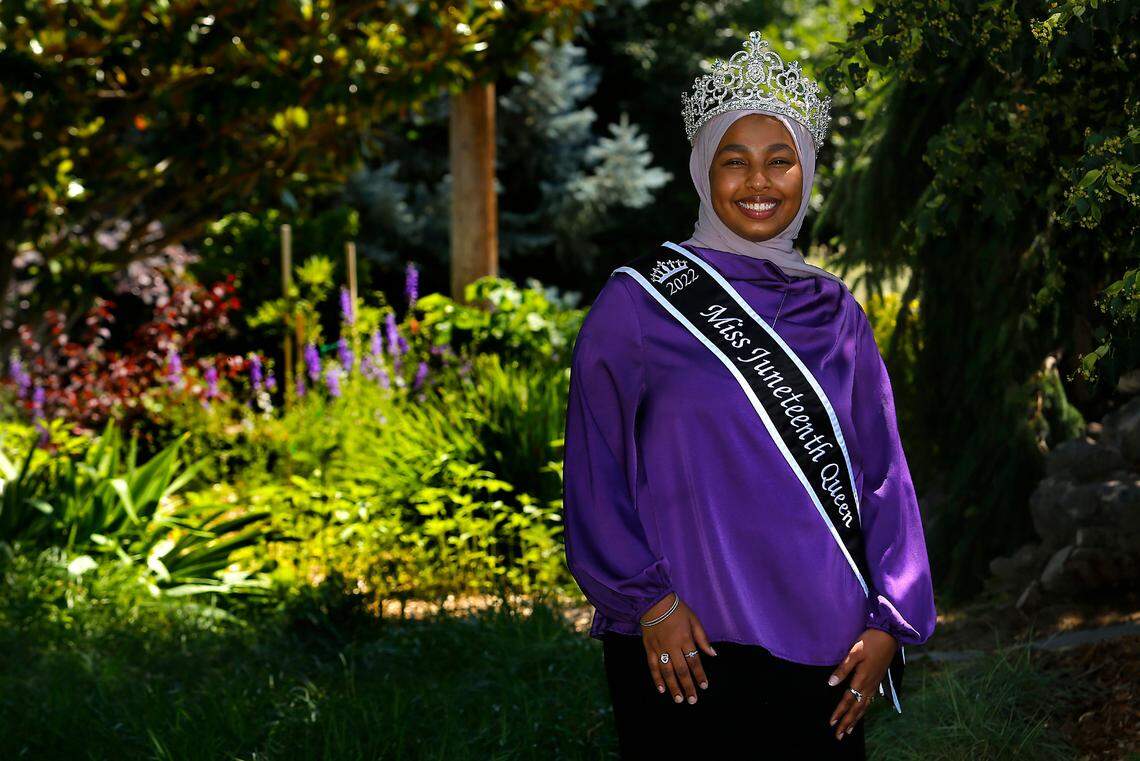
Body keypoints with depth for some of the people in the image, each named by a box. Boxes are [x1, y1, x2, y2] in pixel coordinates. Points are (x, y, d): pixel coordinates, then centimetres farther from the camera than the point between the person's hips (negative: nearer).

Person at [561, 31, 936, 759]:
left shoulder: (835, 314, 11)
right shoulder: (638, 302, 0)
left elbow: (884, 476, 9)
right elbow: (595, 472, -3)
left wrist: (890, 623, 0)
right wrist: (648, 601, -11)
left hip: (822, 652, 3)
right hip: (685, 646, -3)